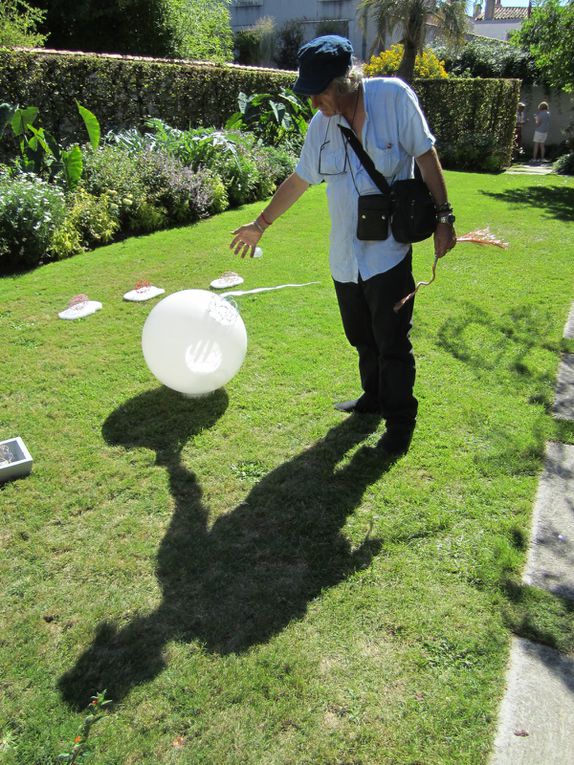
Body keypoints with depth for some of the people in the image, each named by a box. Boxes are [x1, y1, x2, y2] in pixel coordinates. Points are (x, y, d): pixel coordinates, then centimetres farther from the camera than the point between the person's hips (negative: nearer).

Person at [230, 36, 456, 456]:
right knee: (362, 338, 16)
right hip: (345, 255, 5)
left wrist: (444, 217, -9)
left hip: (389, 252, -5)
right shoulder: (322, 124, 4)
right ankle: (374, 398, 39)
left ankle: (400, 420, 19)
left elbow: (426, 156, -6)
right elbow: (299, 180, 14)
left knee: (392, 343, 1)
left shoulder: (393, 96, -9)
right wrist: (259, 225, 20)